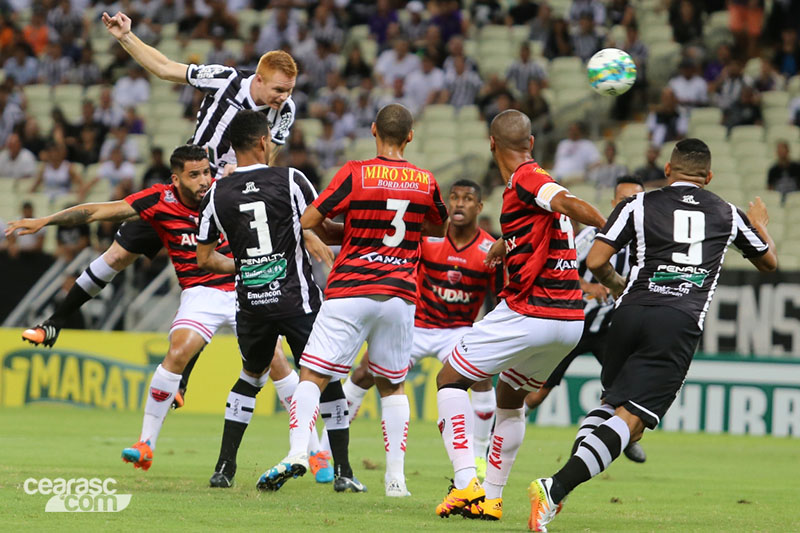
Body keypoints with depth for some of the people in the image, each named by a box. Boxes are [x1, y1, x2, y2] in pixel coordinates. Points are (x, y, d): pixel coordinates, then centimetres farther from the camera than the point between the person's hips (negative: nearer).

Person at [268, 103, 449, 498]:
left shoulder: (355, 174, -6)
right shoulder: (425, 182, 5)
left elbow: (308, 221, -4)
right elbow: (440, 228, 24)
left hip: (350, 291, -3)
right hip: (400, 295, 3)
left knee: (312, 376, -2)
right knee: (392, 386, 17)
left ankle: (297, 452, -23)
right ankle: (396, 475, 10)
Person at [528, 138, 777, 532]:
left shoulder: (639, 205, 10)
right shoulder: (727, 214, 17)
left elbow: (595, 261, 1)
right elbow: (769, 262, 33)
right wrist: (761, 225, 54)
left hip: (632, 312, 2)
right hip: (681, 324, -2)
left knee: (612, 400, 24)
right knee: (630, 419, -8)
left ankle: (562, 485, 5)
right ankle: (555, 487, -27)